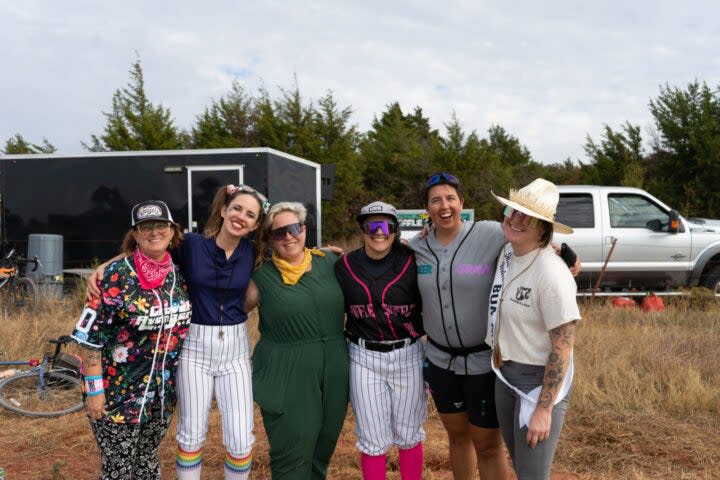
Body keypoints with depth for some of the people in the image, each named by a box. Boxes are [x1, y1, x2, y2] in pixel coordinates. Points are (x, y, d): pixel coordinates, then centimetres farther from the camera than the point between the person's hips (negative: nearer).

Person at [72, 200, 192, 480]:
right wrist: (94, 389, -17)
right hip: (119, 392, -5)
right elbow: (89, 335, -16)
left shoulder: (178, 275, 2)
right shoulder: (118, 276, -16)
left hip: (162, 391, 5)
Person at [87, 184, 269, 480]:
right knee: (192, 434, 9)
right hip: (195, 345, -1)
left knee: (241, 439, 0)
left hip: (235, 347, 1)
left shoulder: (252, 253, -2)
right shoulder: (191, 243, -7)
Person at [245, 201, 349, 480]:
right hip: (287, 373, -3)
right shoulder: (262, 275, -5)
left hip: (334, 370, 4)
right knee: (293, 452, 2)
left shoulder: (329, 262, 4)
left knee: (323, 447, 18)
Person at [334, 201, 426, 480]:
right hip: (364, 359, 1)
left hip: (408, 356, 0)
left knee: (408, 436, 13)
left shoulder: (412, 263, -6)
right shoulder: (345, 266, -1)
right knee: (373, 441, 8)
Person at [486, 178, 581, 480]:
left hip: (540, 380, -8)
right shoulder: (506, 253, -2)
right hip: (505, 374, 8)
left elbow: (563, 349, -22)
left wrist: (544, 409, -21)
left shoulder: (551, 274, -25)